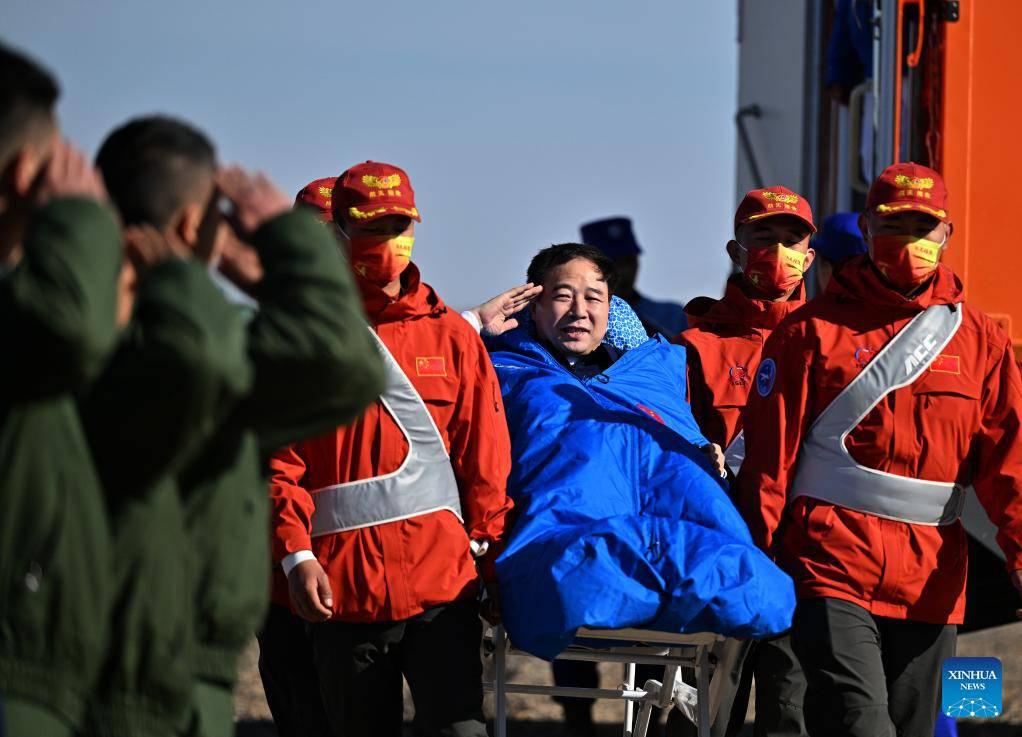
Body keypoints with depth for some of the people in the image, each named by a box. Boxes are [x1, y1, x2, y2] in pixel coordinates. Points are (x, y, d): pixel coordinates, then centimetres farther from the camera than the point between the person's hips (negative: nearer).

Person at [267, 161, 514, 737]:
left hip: (443, 578, 0)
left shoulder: (452, 335, 10)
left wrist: (491, 548, 1)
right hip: (341, 584, 0)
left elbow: (486, 458, 9)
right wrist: (296, 552, -10)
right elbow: (279, 458, 0)